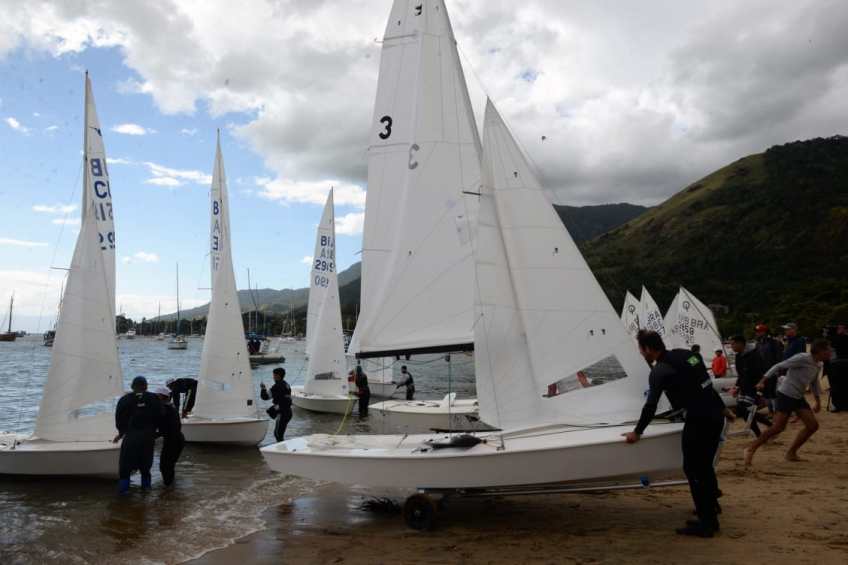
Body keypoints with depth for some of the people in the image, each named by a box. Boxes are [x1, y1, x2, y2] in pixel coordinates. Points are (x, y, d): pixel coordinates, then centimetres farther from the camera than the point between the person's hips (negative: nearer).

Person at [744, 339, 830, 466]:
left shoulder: (818, 365, 11)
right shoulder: (802, 358, -17)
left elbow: (814, 383, 26)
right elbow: (779, 366, -17)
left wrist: (818, 400, 24)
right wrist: (762, 381, -22)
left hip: (798, 398, 9)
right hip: (786, 395, -9)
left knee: (813, 425, 2)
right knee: (778, 427, -15)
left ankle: (791, 453, 13)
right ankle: (751, 449, -4)